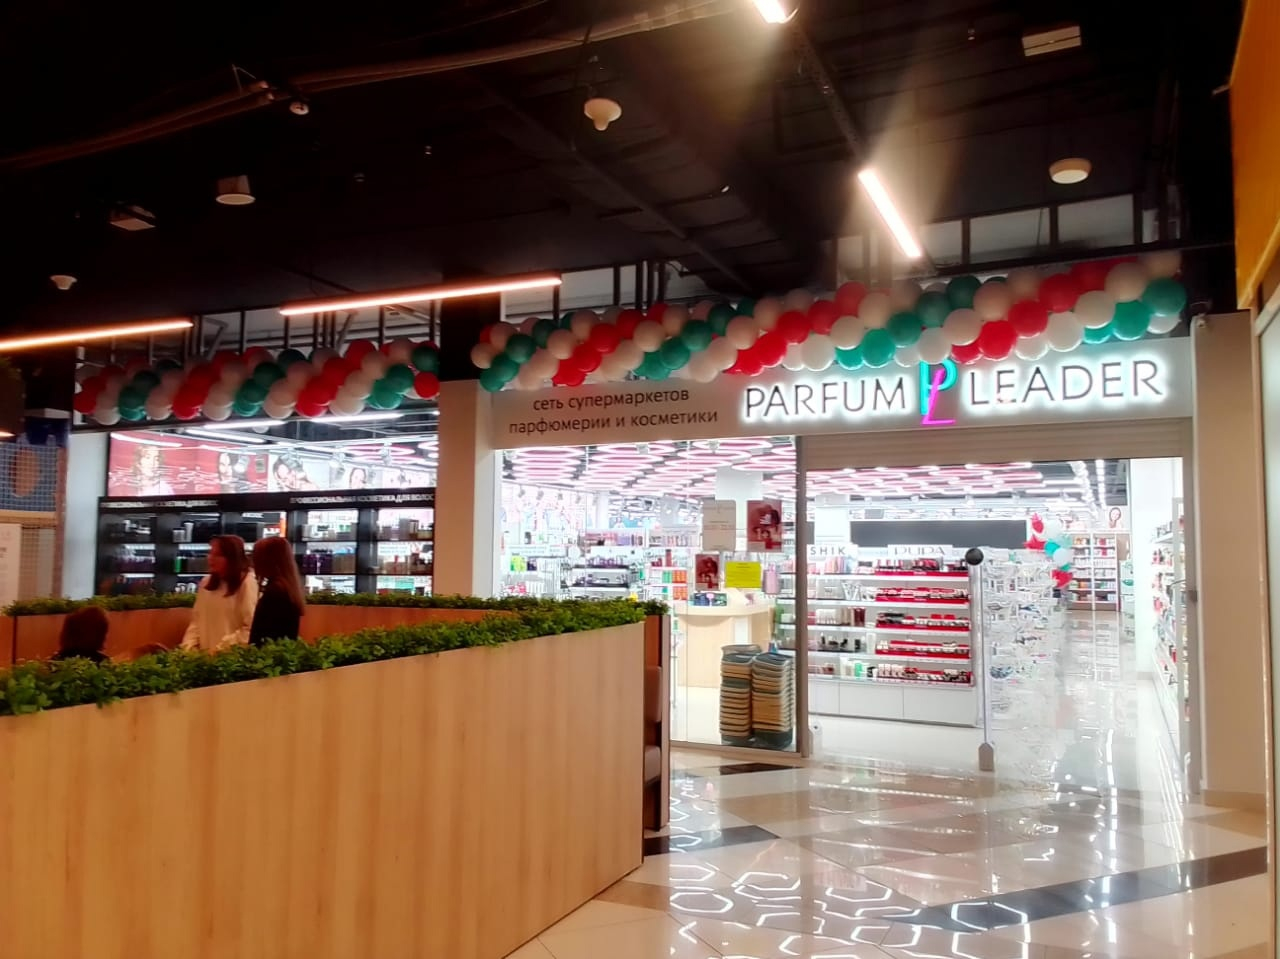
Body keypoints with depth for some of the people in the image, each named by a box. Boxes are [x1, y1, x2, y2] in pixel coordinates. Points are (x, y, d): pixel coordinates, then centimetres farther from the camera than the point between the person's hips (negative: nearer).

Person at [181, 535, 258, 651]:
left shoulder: (247, 583, -9)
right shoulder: (205, 583, 13)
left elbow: (250, 628, -13)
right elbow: (196, 621, 14)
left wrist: (220, 649, -16)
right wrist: (188, 647, -1)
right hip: (204, 654, 6)